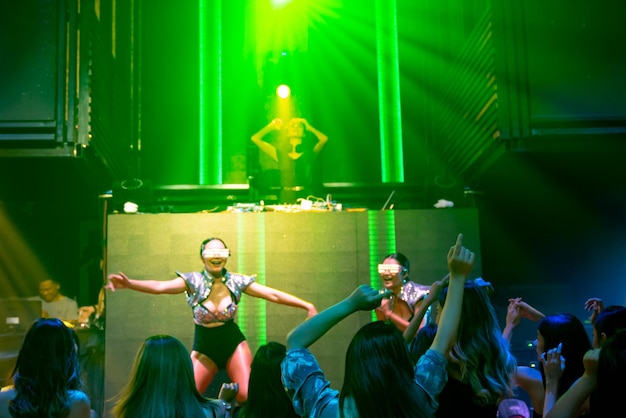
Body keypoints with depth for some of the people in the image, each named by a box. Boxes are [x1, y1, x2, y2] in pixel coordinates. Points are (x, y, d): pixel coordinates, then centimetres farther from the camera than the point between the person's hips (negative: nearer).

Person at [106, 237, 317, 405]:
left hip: (234, 344, 0)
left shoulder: (237, 281, -9)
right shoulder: (193, 281, -14)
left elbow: (274, 295, -9)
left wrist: (307, 306, -13)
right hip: (204, 349, 0)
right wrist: (129, 284, -45)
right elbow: (160, 286, -28)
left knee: (249, 397, -12)